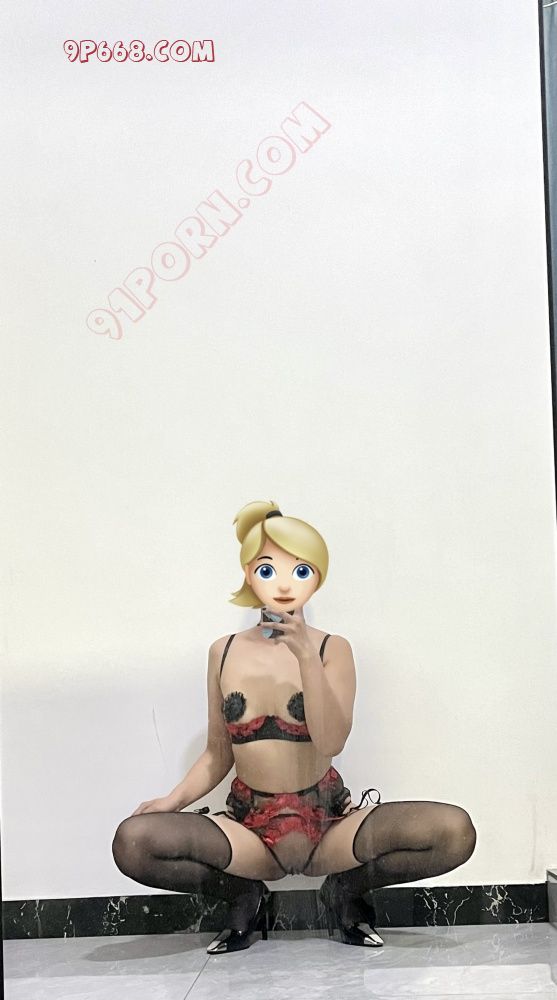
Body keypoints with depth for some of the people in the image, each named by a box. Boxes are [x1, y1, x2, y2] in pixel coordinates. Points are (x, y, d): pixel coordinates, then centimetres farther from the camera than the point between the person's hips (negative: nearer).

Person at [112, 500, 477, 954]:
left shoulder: (332, 648, -2)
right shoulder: (225, 652, 4)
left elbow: (331, 742, -16)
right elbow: (218, 755, 9)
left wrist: (306, 655, -25)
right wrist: (175, 799, -9)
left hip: (329, 823, -1)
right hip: (249, 827, 1)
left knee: (455, 830, -26)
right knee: (134, 841, -27)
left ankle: (346, 889, 3)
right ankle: (245, 896, 2)